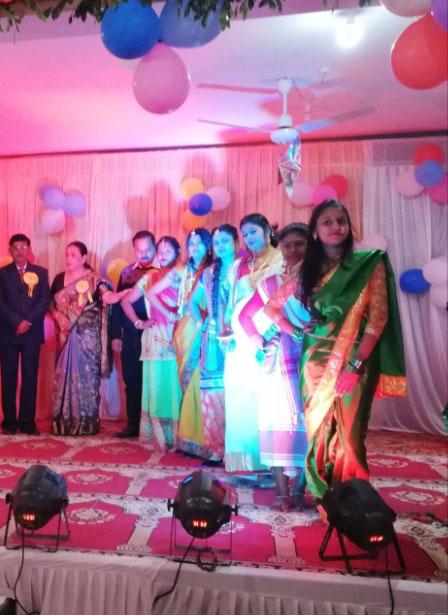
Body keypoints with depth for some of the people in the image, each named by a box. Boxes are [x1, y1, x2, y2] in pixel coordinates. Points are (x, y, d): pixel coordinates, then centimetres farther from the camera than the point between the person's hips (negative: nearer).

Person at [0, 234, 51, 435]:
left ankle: (28, 422, 7)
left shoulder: (41, 272, 10)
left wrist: (28, 321, -11)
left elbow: (45, 300, 0)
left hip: (32, 333, 0)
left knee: (30, 378, 1)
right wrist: (17, 322, -14)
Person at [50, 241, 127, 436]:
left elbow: (108, 297, -17)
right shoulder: (59, 279, 11)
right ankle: (63, 422, 12)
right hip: (66, 336, 4)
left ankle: (87, 422, 6)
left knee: (86, 375, -2)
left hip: (87, 336, -4)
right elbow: (50, 304, 14)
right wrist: (58, 315, -6)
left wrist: (126, 292, -34)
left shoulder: (94, 279, -3)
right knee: (64, 376, 4)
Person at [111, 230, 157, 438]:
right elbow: (118, 304, 9)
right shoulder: (127, 272, 10)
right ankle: (133, 424, 22)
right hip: (130, 337, 4)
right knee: (131, 382, 10)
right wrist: (115, 335, 5)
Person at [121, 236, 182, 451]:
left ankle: (175, 437, 5)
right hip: (154, 338, 4)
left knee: (172, 384, -4)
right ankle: (158, 437, 12)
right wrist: (139, 323, 4)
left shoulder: (178, 273, 2)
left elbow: (151, 293, -11)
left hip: (173, 336, -3)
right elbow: (126, 301, 13)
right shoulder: (149, 277, 14)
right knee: (155, 384, 4)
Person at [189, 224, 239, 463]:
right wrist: (200, 323, 13)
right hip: (214, 340, 4)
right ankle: (217, 448, 11)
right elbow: (192, 302, 27)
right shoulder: (208, 274, 16)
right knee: (213, 393, 3)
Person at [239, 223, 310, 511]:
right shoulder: (269, 283, 10)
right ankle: (282, 490, 10)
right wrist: (258, 340, 2)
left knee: (306, 421, 2)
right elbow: (246, 315, 14)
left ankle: (299, 488, 13)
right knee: (278, 420, 2)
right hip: (279, 362, 2)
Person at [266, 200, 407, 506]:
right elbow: (272, 307, 16)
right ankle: (322, 498, 24)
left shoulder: (370, 263, -1)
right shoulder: (307, 271, 8)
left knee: (350, 435, 1)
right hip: (317, 362, 3)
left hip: (356, 362, -2)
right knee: (319, 431, 7)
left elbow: (378, 317, -8)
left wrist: (355, 364, -15)